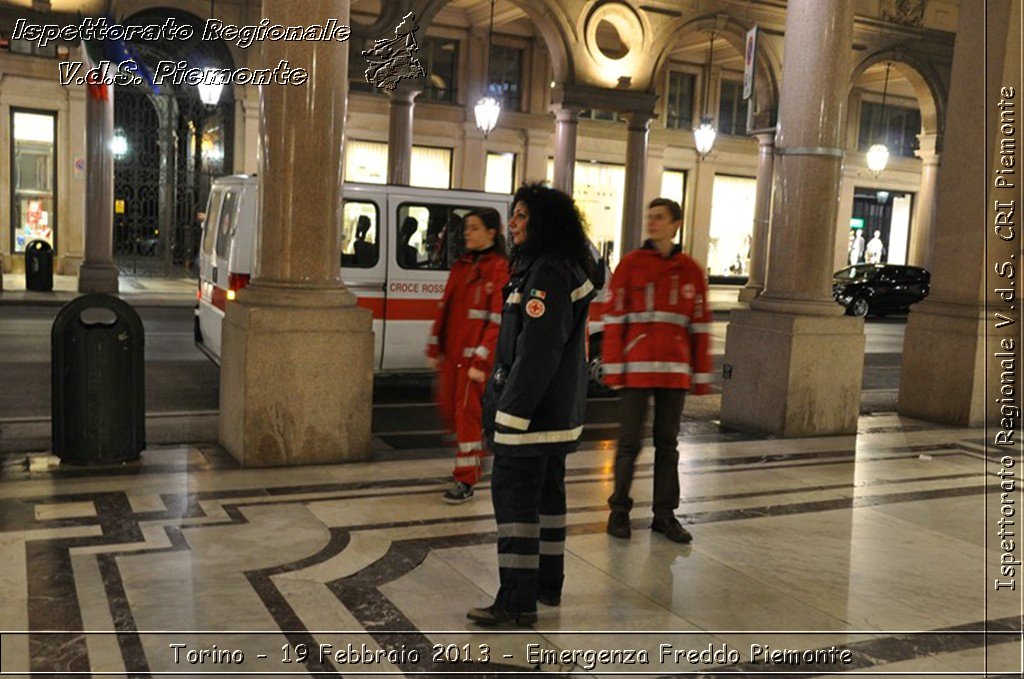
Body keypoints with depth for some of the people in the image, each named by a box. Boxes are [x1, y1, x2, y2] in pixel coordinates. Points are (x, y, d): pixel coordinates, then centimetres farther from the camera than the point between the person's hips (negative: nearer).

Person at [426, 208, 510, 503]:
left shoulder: (500, 269, -10)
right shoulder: (461, 265, 13)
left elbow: (498, 319, -15)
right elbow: (444, 307, 15)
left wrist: (481, 361, -19)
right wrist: (434, 348, 12)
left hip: (474, 354, -7)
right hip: (451, 351, 7)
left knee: (467, 411, -4)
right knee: (448, 409, 14)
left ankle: (466, 481, 6)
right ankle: (476, 450, 39)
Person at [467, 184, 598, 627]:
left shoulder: (548, 274, -18)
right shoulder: (562, 269, 16)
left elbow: (535, 351, -24)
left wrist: (510, 413, -23)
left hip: (531, 408, -11)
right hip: (556, 409, 11)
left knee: (514, 496, -5)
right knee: (547, 491, 17)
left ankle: (517, 602, 1)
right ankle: (548, 584, 30)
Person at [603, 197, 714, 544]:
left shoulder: (691, 270, 7)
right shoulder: (631, 263, 1)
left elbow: (700, 324, 8)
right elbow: (614, 317, -2)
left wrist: (702, 375, 6)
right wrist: (613, 368, -7)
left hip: (675, 370, 3)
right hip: (636, 368, -2)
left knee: (668, 443, 9)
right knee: (630, 441, 2)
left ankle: (664, 514, 19)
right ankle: (619, 511, 15)